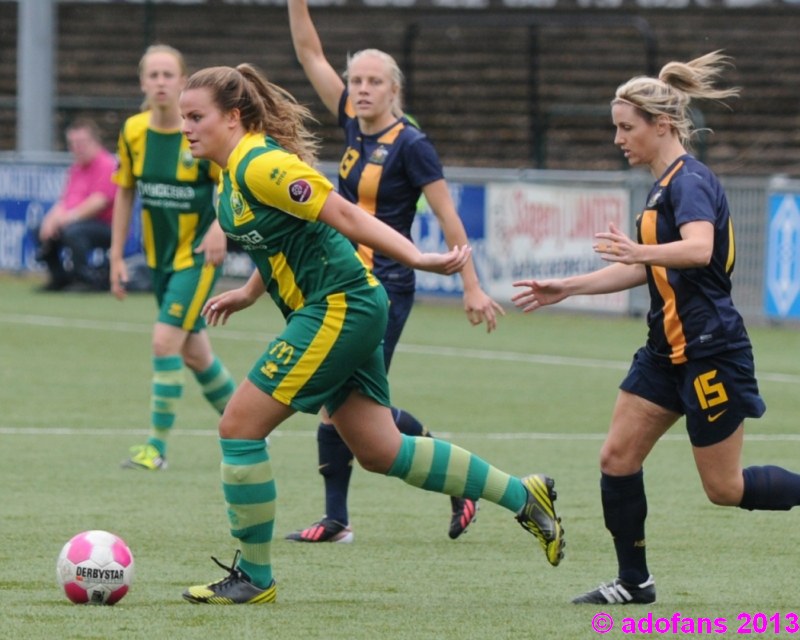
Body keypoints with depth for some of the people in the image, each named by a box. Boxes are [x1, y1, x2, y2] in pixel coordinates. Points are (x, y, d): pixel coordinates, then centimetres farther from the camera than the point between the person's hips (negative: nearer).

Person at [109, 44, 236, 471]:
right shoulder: (133, 132, -3)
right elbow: (125, 193, 7)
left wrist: (220, 226, -26)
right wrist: (117, 256, 6)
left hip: (198, 255, -6)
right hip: (159, 256, 6)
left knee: (166, 341, -15)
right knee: (194, 352, 16)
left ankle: (157, 446, -7)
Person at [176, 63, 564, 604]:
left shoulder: (261, 166, -18)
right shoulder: (235, 169, 11)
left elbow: (344, 216, -22)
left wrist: (417, 259, -25)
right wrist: (248, 293, 22)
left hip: (338, 310, -10)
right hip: (345, 313, 10)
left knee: (240, 427, -8)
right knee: (381, 451, 12)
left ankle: (253, 577, 2)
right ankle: (523, 495, 20)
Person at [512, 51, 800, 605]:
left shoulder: (690, 181, -16)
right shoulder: (665, 185, 14)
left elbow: (699, 249, -35)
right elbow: (648, 270, 25)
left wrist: (640, 250, -50)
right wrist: (567, 287, 22)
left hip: (710, 351, -10)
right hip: (669, 350, 10)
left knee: (726, 488, -4)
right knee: (617, 457, 3)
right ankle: (634, 581, 9)